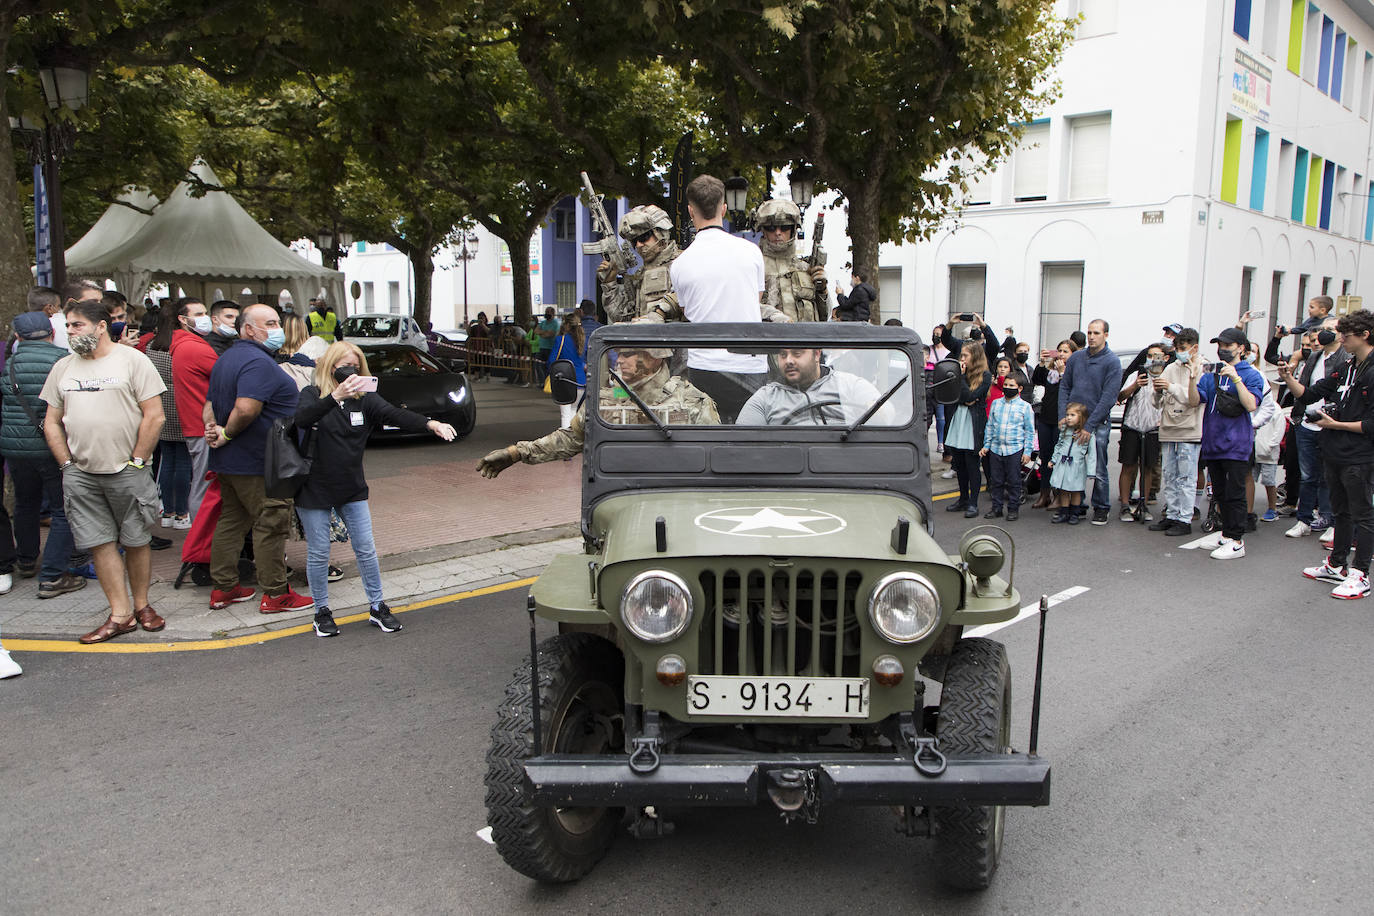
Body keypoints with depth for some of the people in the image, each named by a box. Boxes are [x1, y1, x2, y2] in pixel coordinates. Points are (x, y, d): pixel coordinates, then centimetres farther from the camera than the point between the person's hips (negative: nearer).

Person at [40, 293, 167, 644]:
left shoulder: (132, 361, -2)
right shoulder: (63, 368, 12)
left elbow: (154, 417, -7)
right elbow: (52, 422, 16)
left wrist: (136, 461, -8)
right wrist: (67, 464, 5)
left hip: (127, 472, -4)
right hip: (80, 475, 4)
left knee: (136, 541, 4)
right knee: (100, 543, 2)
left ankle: (141, 605, 20)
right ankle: (120, 614, 8)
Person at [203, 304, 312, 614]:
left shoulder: (227, 358, 16)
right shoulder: (258, 362, -19)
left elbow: (210, 404, 17)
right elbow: (246, 409, -31)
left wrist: (213, 429, 0)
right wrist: (226, 435, -15)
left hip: (228, 461, 10)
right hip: (259, 463, -10)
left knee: (231, 521, 16)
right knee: (271, 525, -2)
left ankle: (224, 588, 25)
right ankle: (276, 594, 5)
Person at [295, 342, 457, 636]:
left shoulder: (364, 398, -1)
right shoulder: (313, 394, -7)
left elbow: (393, 414, -16)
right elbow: (302, 419, -28)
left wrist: (430, 424, -35)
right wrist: (336, 396, -44)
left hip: (352, 489, 3)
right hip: (314, 489, -2)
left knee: (366, 549, 6)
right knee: (318, 553, 7)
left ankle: (377, 607, 19)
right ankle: (321, 611, 23)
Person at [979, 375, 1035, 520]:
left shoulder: (1025, 406, -1)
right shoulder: (996, 404, 9)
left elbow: (1030, 431, 0)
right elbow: (990, 426, 14)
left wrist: (1027, 451, -5)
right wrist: (986, 445, 9)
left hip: (1015, 449, -3)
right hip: (996, 448, 3)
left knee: (1013, 481, 3)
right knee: (995, 481, 8)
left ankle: (1013, 508, 15)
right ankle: (996, 508, 19)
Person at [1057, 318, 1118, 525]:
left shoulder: (1112, 362, -7)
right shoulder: (1076, 357, 7)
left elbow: (1108, 397, -12)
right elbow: (1064, 386, 11)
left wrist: (1089, 426, -16)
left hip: (1098, 424, -4)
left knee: (1098, 470, 0)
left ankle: (1101, 508, 15)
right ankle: (1077, 505, 20)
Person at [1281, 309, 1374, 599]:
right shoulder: (1346, 369, 11)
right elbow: (1309, 395, 10)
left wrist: (1336, 424, -15)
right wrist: (1289, 379, -5)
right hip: (1335, 453, 9)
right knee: (1340, 512, 18)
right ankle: (1337, 566, 29)